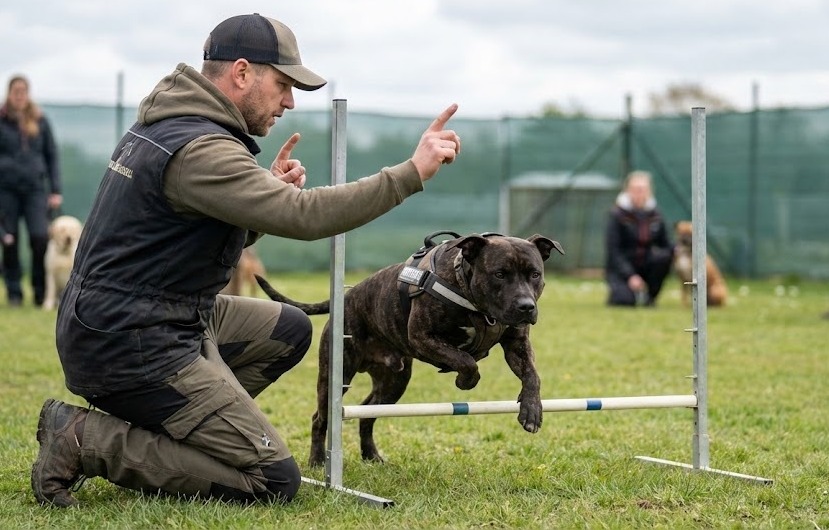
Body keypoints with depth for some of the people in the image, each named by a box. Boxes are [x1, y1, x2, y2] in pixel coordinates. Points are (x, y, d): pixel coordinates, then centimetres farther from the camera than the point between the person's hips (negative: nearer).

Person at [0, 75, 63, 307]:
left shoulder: (40, 121, 9)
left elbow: (52, 156, 12)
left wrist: (56, 191, 6)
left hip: (35, 188, 0)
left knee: (41, 239, -11)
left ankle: (42, 292, 1)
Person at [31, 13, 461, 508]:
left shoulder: (170, 126, 13)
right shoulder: (198, 148, -20)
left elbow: (228, 228, 21)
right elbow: (306, 217, -29)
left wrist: (269, 191, 2)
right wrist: (412, 173, -24)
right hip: (131, 346, -10)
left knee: (289, 330, 18)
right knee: (274, 481, -11)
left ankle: (149, 432, 9)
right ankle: (88, 440, -8)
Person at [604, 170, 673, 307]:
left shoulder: (655, 215, 2)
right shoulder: (617, 214, -11)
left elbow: (665, 244, 6)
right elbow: (612, 250, -15)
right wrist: (629, 275, -25)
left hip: (644, 267, 5)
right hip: (619, 269, -5)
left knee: (664, 256, -26)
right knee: (626, 300, -32)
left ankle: (649, 297, -6)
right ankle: (617, 291, 6)